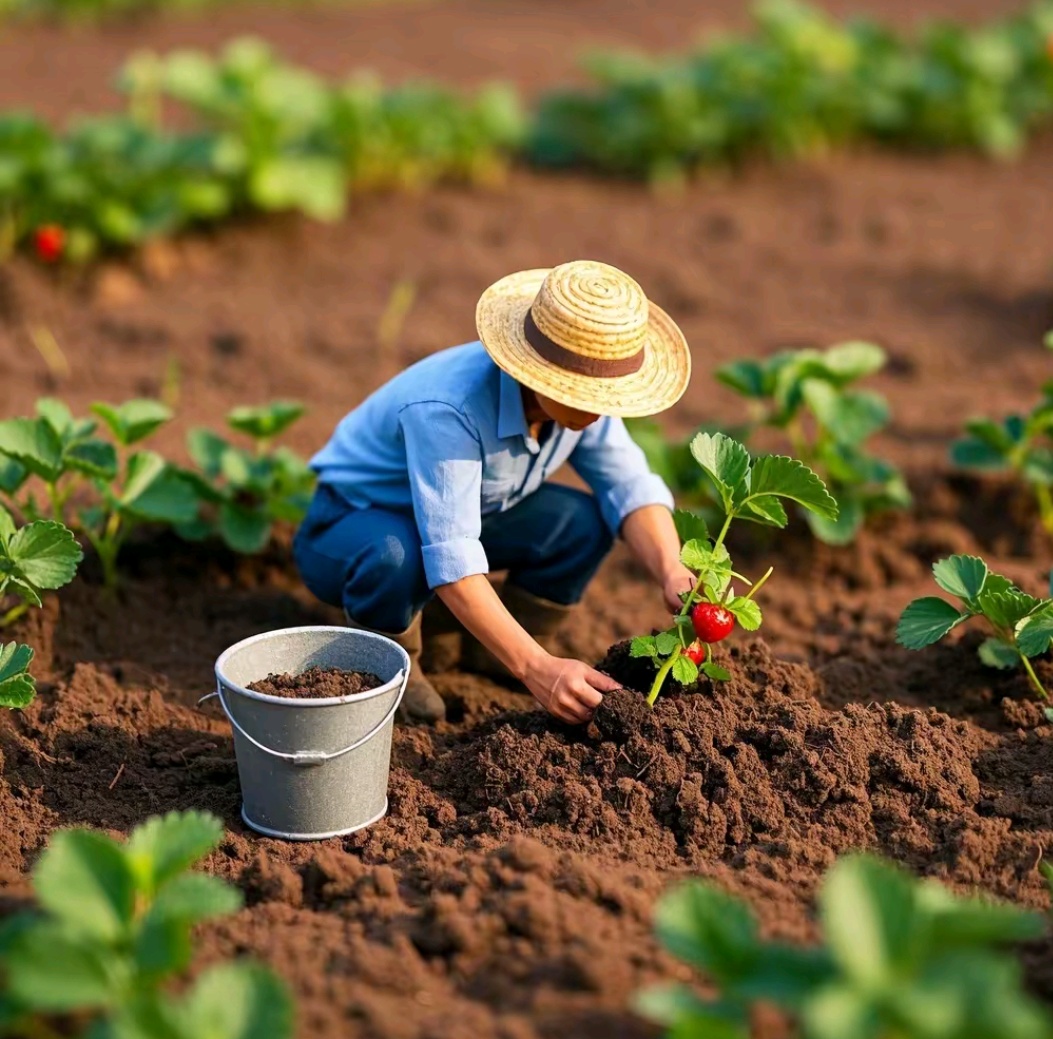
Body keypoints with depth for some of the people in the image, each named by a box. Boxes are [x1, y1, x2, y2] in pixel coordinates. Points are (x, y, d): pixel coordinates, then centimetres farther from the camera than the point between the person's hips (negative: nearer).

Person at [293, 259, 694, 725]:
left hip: (461, 514, 6)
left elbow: (630, 487, -16)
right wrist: (535, 668, -52)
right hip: (351, 524, -6)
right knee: (396, 556, -41)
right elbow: (451, 560, -45)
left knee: (585, 522, -18)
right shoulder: (448, 408, -40)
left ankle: (485, 648, 6)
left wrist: (671, 572, -36)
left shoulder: (577, 392, -18)